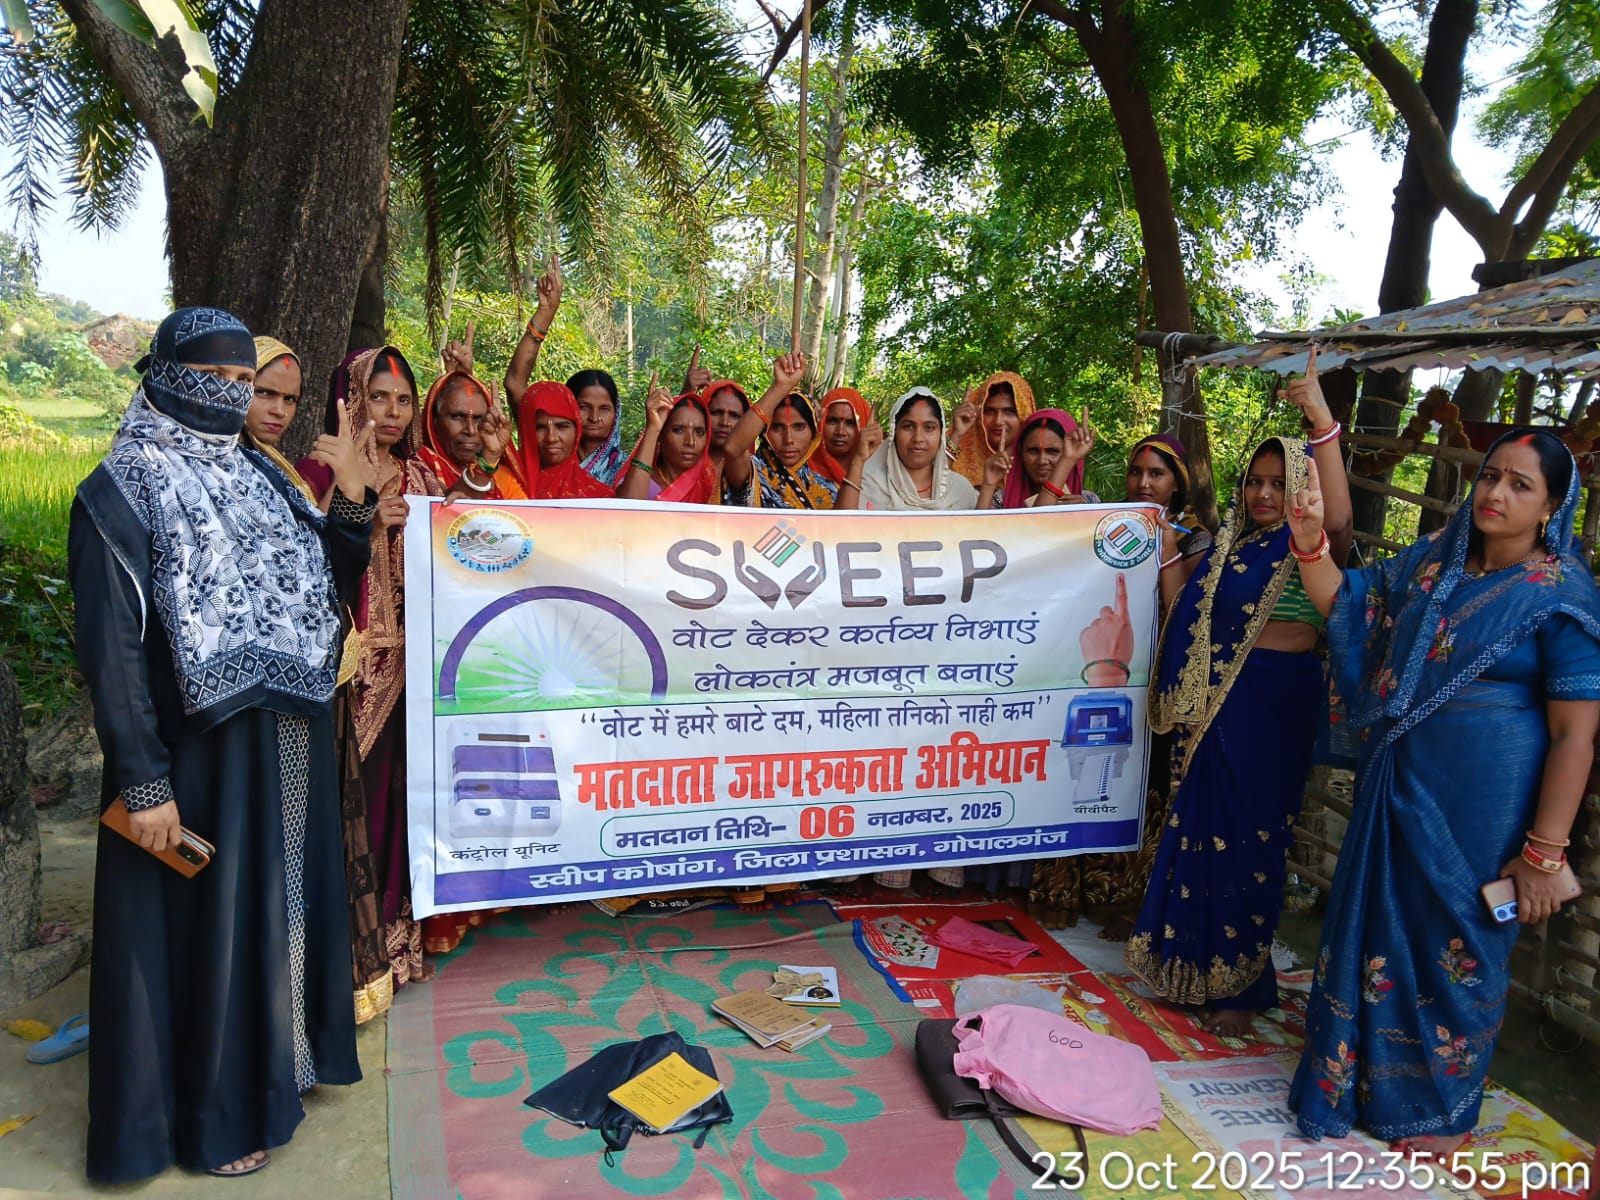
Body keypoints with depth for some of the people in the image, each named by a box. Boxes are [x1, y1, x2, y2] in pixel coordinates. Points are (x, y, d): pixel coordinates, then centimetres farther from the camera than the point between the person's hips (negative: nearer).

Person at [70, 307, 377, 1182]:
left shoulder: (260, 476, 9)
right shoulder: (121, 491, -11)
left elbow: (329, 588, 9)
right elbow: (110, 650, -15)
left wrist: (353, 500, -6)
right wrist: (143, 783, -19)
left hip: (286, 743, 7)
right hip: (195, 753, -7)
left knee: (283, 898, 18)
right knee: (204, 918, 6)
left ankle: (279, 1056, 39)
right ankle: (213, 1113, 24)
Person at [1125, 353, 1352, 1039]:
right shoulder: (1230, 546, 14)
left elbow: (1340, 517, -30)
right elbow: (1188, 619, 16)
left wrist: (1323, 423, -36)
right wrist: (1165, 562, 9)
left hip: (1276, 702, -6)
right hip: (1215, 701, 6)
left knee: (1250, 833, 1)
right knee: (1201, 825, 13)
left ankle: (1241, 985, 16)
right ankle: (1192, 961, 30)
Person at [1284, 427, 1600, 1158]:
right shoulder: (1433, 561, 5)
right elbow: (1347, 605, 11)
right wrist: (1311, 540, -8)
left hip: (1481, 803, -5)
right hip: (1397, 787, 5)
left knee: (1458, 948, 9)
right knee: (1376, 927, 15)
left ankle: (1443, 1110, 32)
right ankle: (1357, 1078, 35)